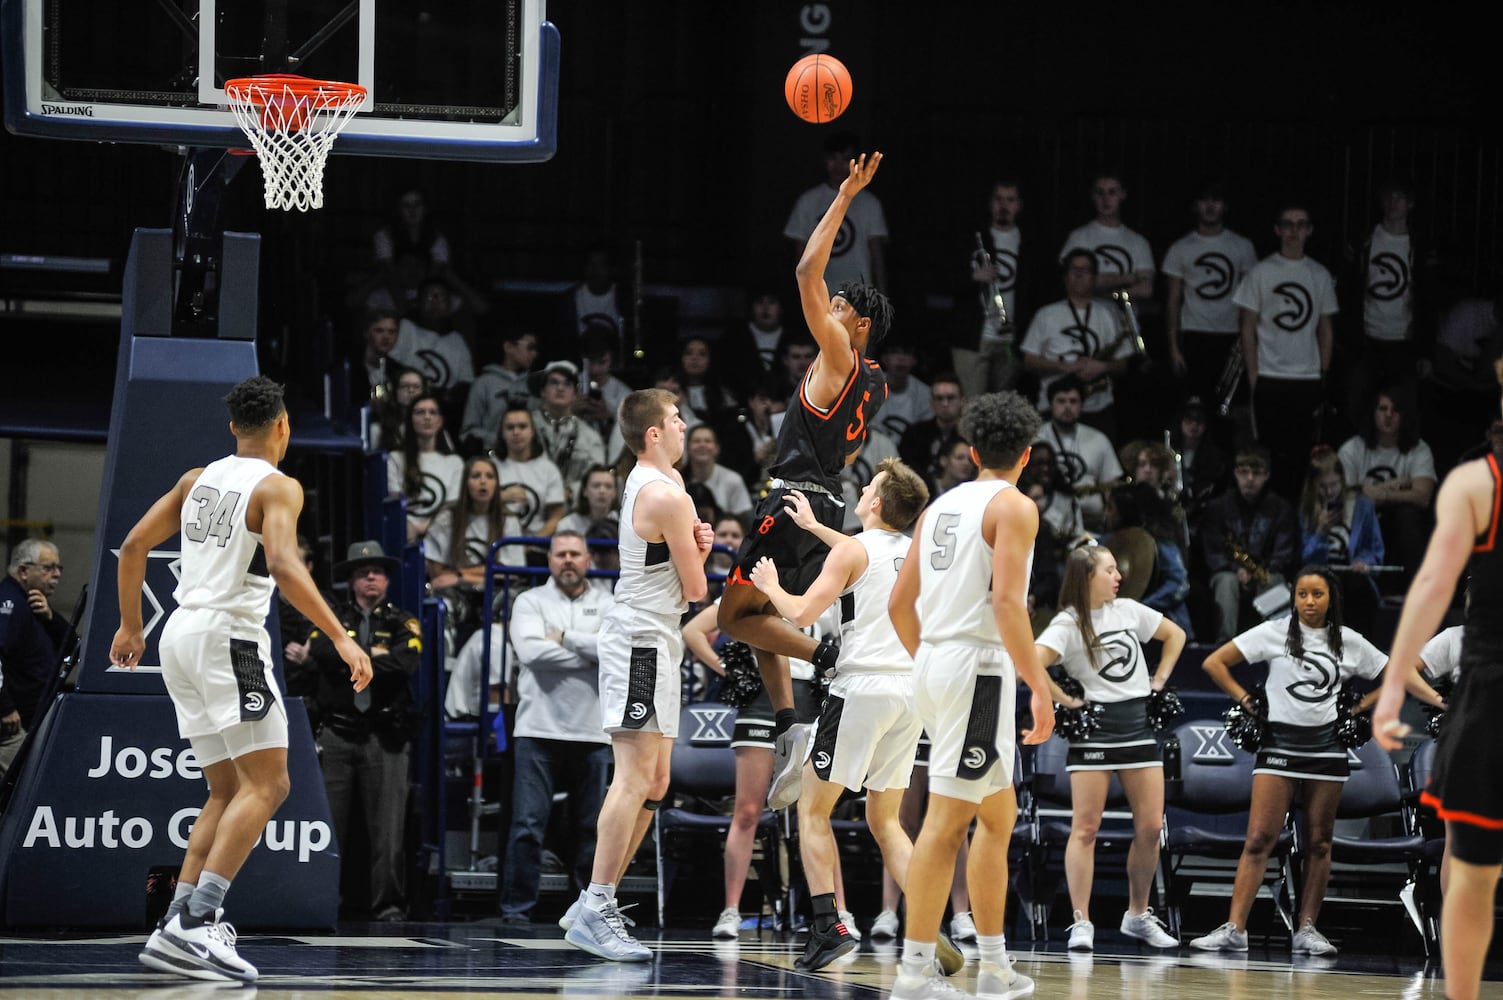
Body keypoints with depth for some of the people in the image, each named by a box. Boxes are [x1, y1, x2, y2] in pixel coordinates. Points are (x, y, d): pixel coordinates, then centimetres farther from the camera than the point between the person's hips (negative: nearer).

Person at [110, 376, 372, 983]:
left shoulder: (198, 480, 15)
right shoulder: (278, 487, -7)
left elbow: (133, 547, 16)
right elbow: (284, 568, -23)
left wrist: (130, 626, 27)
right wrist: (341, 638, -24)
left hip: (180, 636, 8)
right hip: (228, 636, -8)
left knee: (228, 790, 15)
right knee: (267, 784, -9)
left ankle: (176, 930, 5)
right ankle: (195, 922, -23)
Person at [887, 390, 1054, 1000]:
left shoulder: (940, 507, 16)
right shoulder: (1014, 507, -6)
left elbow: (899, 603, 16)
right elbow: (1007, 601, -18)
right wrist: (1039, 687, -18)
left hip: (933, 663, 8)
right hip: (980, 666, -8)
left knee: (999, 811, 14)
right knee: (948, 819, -7)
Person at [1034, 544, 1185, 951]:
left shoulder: (1128, 610, 10)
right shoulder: (1068, 624, -7)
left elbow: (1174, 634, 24)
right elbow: (1031, 665, -21)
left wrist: (1159, 680, 14)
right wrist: (1066, 702, -15)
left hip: (1139, 723, 5)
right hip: (1094, 729, -5)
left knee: (1150, 826, 2)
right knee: (1085, 827, -7)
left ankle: (1138, 915, 16)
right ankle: (1081, 923, -7)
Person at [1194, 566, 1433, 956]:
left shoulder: (1348, 642, 6)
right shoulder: (1275, 633, 0)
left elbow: (1396, 673, 12)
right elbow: (1214, 663, 1)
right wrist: (1246, 700, -4)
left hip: (1326, 744, 2)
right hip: (1279, 743, -2)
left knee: (1319, 842, 4)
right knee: (1259, 838, -9)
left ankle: (1306, 929, 10)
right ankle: (1234, 928, -12)